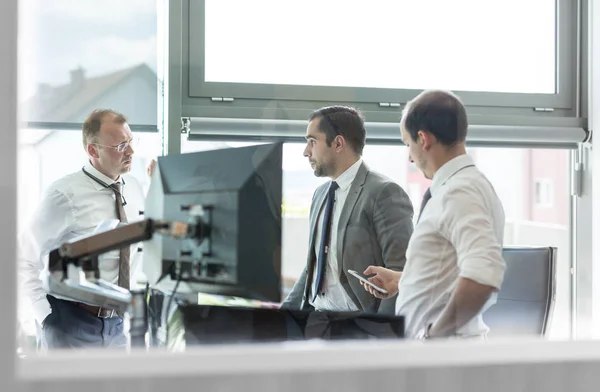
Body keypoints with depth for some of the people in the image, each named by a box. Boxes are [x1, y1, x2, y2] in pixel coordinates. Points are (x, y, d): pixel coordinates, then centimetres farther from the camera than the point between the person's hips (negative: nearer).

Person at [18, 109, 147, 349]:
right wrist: (45, 315, -14)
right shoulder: (66, 195, -14)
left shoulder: (134, 189, 5)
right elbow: (24, 259, -11)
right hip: (72, 323, -6)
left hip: (119, 324, 6)